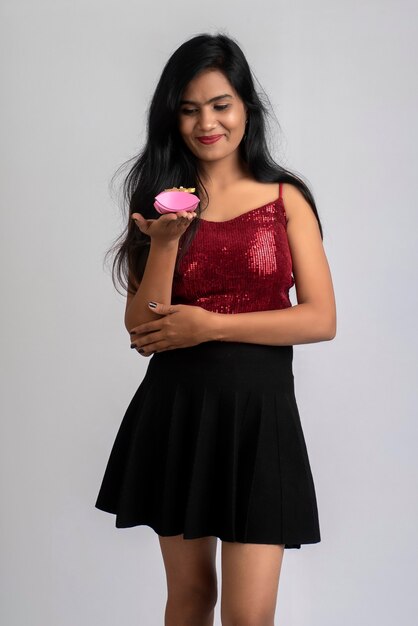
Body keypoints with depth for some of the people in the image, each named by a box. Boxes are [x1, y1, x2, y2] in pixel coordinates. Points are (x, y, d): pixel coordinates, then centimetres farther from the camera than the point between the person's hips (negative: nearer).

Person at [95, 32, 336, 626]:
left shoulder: (286, 198, 3)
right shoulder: (161, 200, 8)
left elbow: (321, 319, -6)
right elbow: (142, 331, 0)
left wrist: (210, 325, -12)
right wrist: (165, 241, -14)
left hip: (258, 406, -2)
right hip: (175, 406, 2)